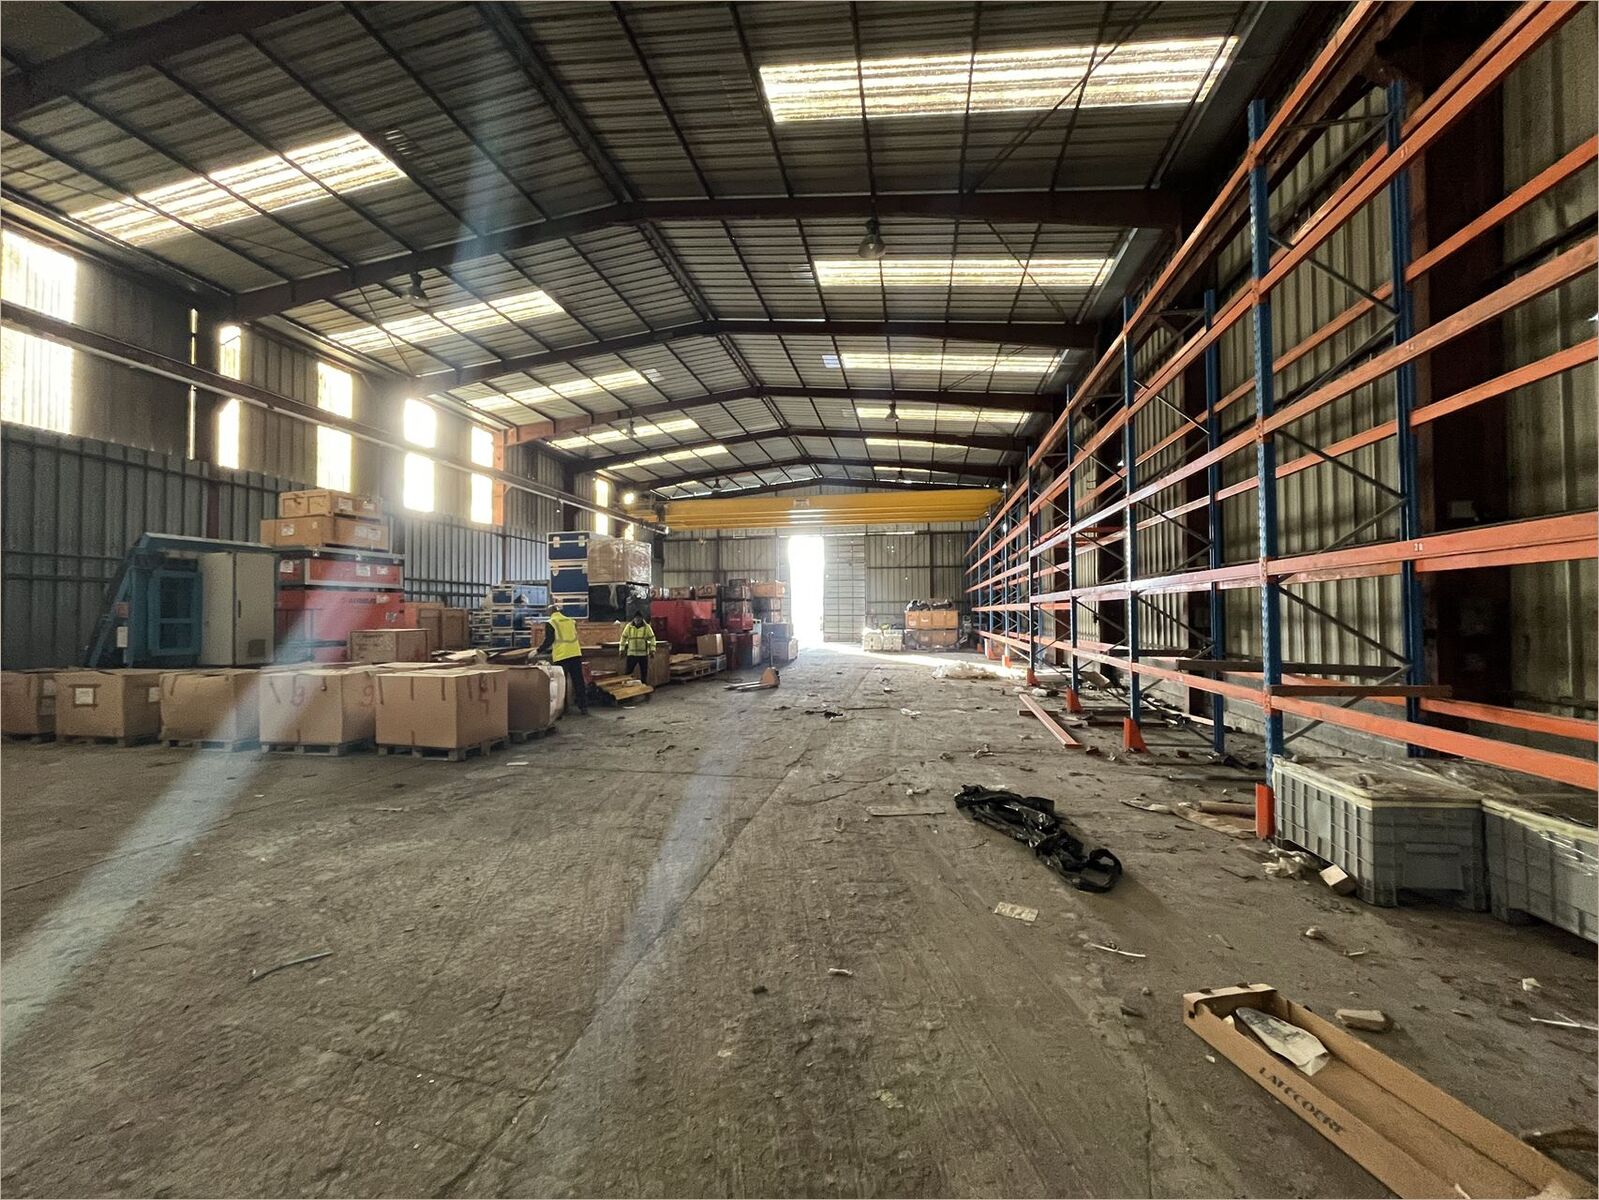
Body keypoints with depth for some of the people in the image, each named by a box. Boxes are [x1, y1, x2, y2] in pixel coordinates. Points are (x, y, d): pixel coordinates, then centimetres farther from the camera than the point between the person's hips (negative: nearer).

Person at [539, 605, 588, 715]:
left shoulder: (550, 623, -1)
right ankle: (584, 707, 8)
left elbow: (548, 641, -6)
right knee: (579, 682, 8)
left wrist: (539, 651, 8)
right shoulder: (571, 621, 14)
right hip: (576, 654, 4)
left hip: (561, 656, -4)